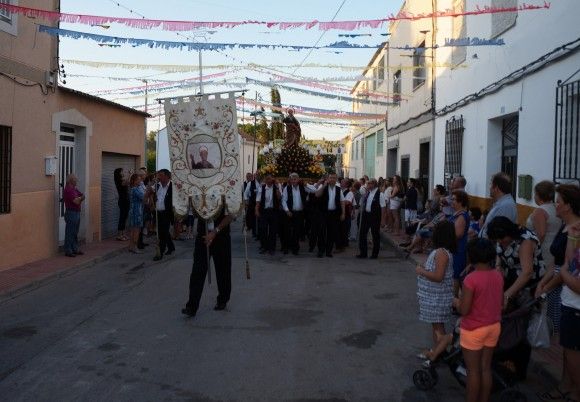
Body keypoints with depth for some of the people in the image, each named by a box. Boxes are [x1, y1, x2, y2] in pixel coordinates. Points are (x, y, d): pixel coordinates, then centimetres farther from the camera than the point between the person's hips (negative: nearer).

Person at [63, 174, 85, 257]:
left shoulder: (74, 189, 13)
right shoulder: (68, 189, -17)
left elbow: (82, 196, 8)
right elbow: (76, 201, -21)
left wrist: (79, 198, -13)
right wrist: (81, 198, -3)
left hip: (77, 212, 10)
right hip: (71, 213, -10)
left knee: (75, 233, 15)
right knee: (70, 233, -3)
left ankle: (75, 249, 23)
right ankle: (68, 251, 4)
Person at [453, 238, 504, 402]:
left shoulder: (471, 279, -24)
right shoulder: (498, 275, -3)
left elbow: (464, 310, -22)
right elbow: (501, 302, 9)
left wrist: (456, 302, -2)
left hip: (473, 330, -6)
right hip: (494, 327, 6)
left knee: (473, 371, 8)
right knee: (486, 368, 17)